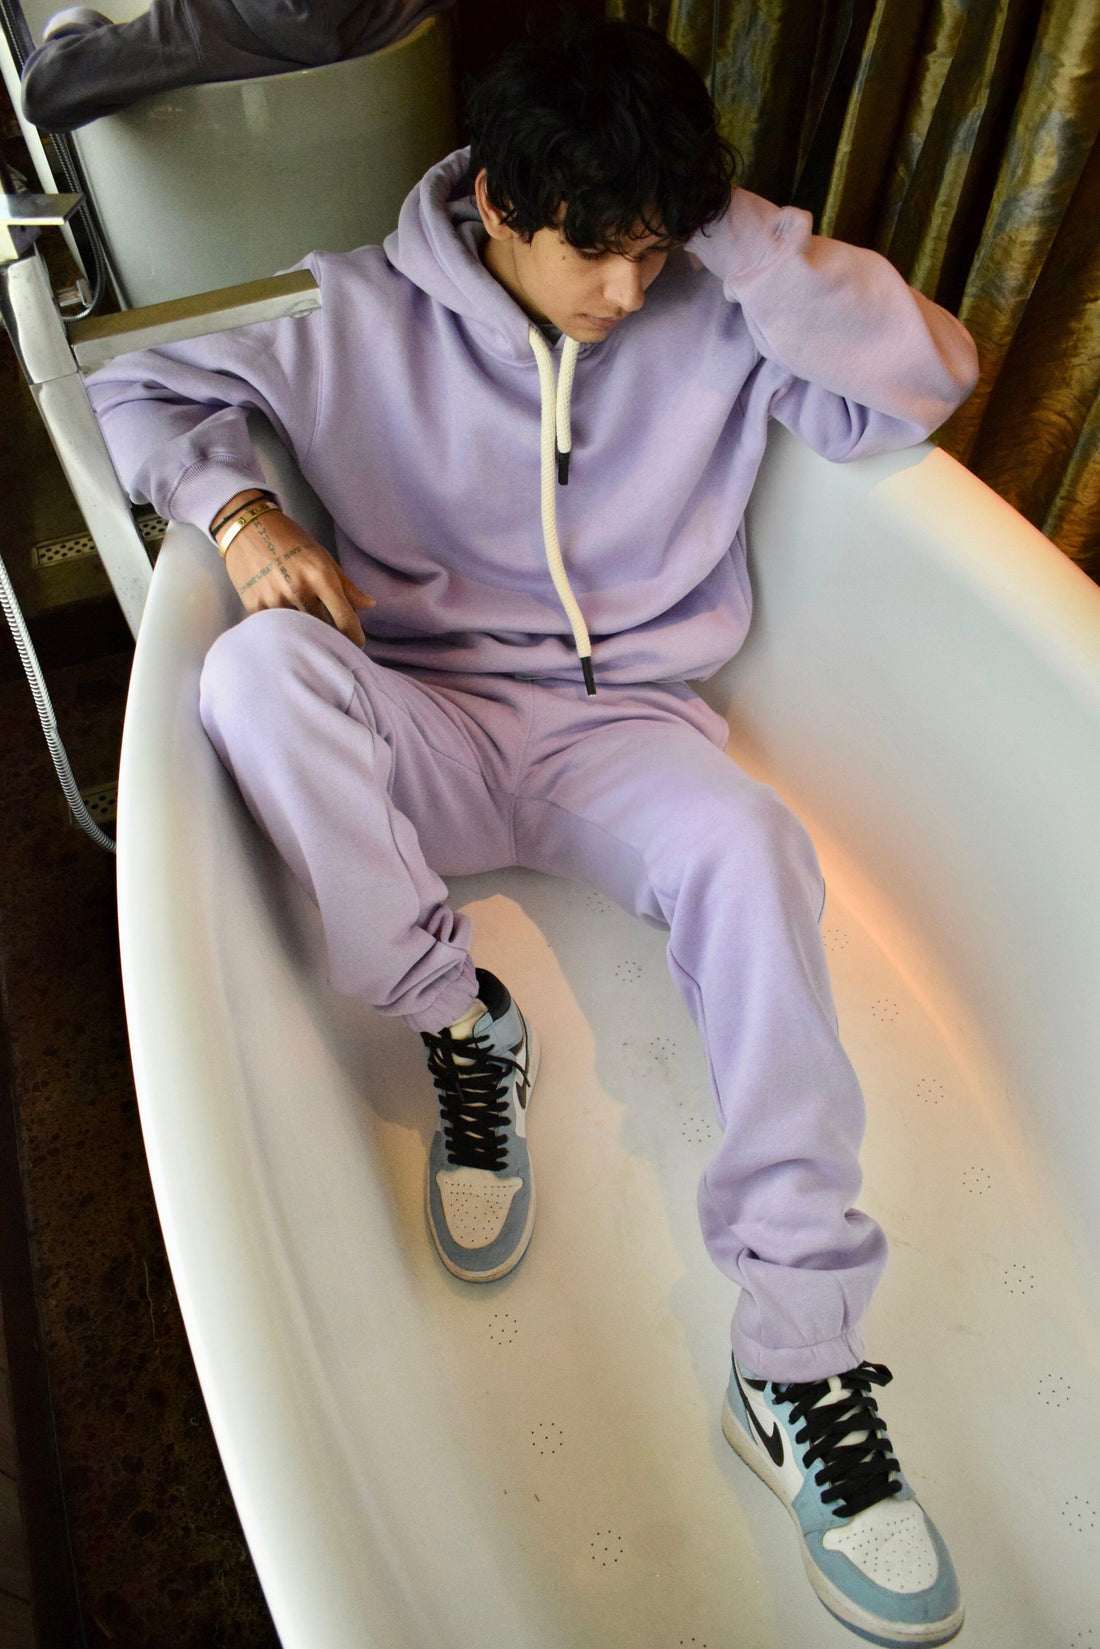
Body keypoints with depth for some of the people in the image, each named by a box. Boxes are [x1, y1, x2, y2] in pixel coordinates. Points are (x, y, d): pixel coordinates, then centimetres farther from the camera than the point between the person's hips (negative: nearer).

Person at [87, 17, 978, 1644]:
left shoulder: (715, 311, 4)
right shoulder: (369, 318, 1)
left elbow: (930, 378, -4)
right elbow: (142, 388, 6)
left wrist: (750, 236, -9)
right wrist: (239, 508, -16)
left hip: (626, 731, 0)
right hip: (430, 730, 1)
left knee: (748, 847, -33)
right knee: (259, 663, -28)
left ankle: (801, 1364, -25)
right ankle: (461, 1023, -16)